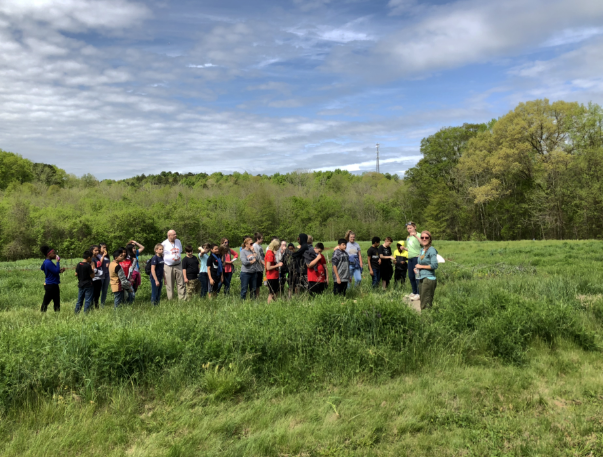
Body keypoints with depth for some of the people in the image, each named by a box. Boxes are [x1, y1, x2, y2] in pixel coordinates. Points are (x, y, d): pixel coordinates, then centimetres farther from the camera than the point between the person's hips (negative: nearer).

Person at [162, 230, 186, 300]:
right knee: (169, 285, 2)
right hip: (169, 267, -4)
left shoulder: (178, 241, 9)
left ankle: (182, 299, 5)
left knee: (181, 283, 1)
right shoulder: (164, 244, -5)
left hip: (178, 266, 4)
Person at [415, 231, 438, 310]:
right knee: (422, 302, 12)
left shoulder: (432, 250, -9)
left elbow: (434, 265, -17)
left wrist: (421, 266, -9)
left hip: (429, 279, -8)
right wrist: (416, 269, 9)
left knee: (426, 305, -7)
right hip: (421, 279, 8)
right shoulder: (421, 250, 15)